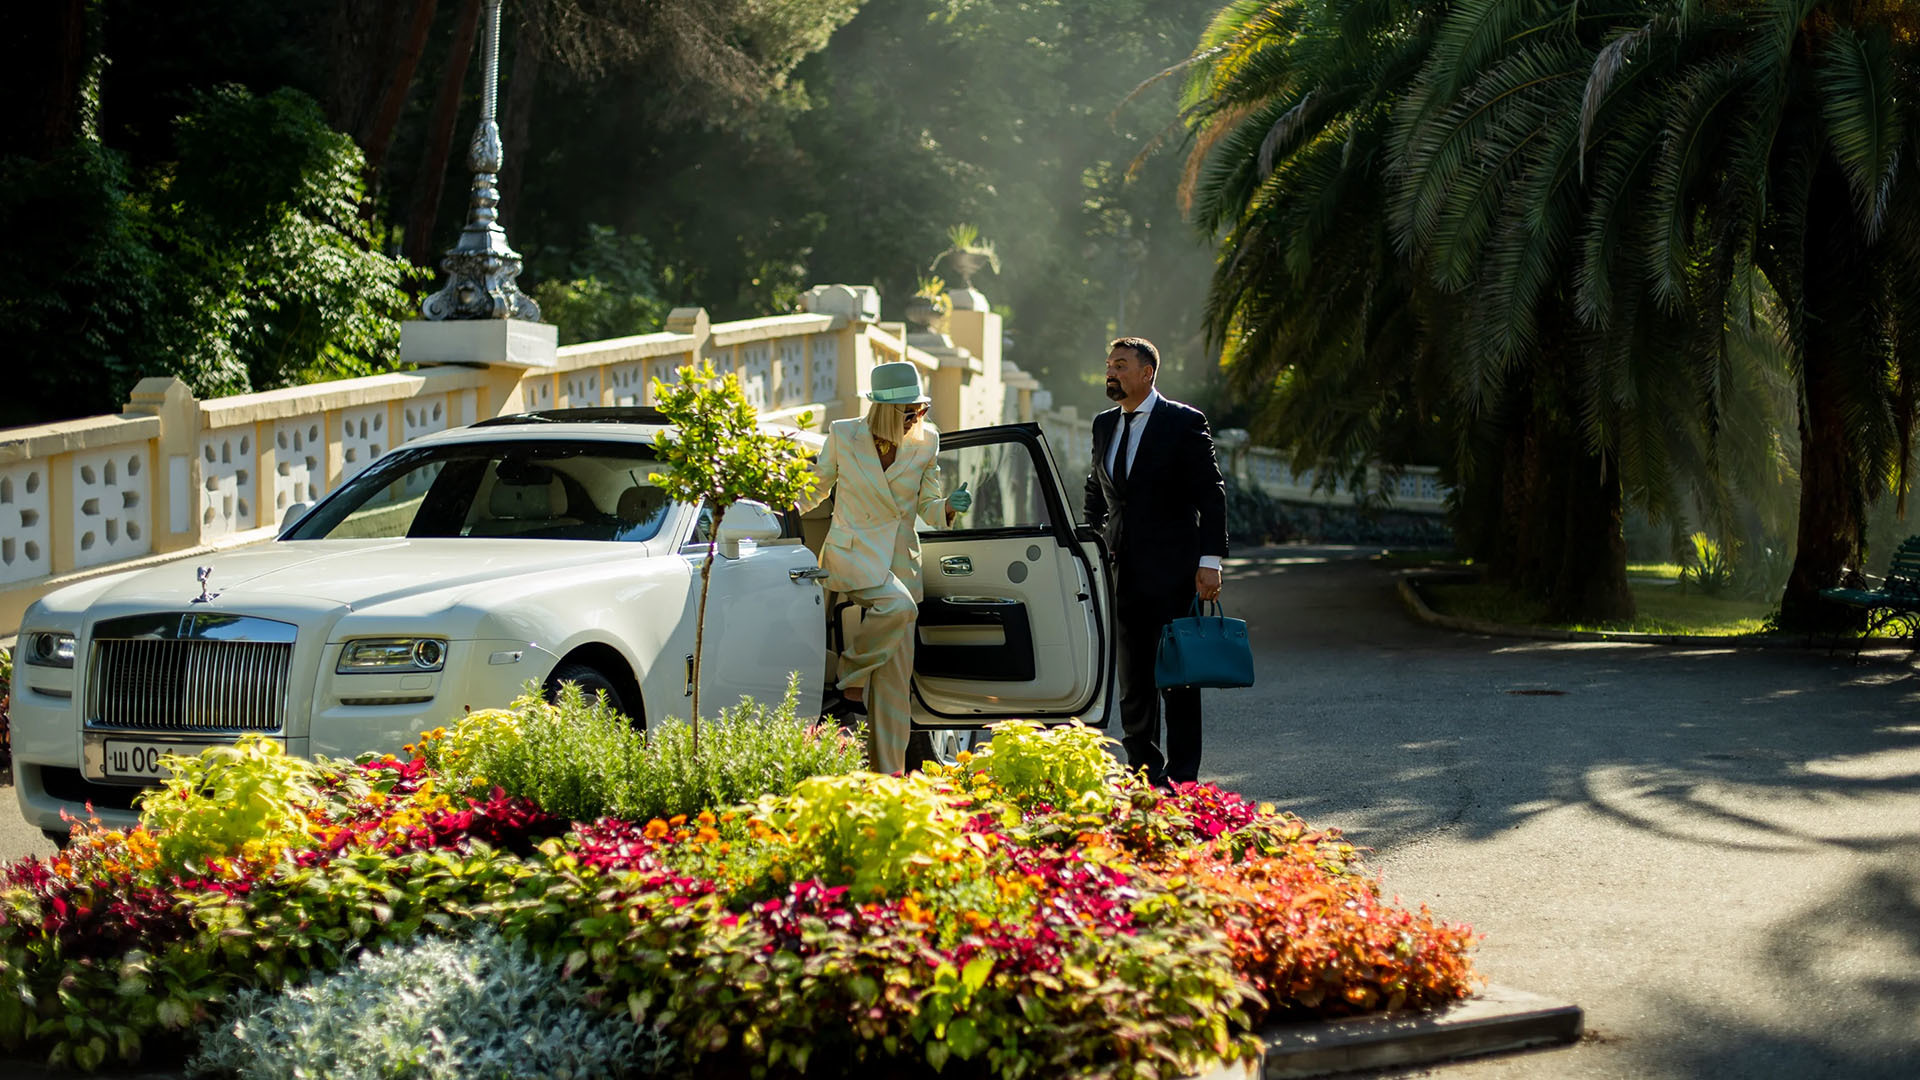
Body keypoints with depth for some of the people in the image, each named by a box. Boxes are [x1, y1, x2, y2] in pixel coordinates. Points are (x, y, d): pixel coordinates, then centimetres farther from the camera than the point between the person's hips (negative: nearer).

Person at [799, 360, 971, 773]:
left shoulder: (926, 443, 3)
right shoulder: (844, 436, -4)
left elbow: (926, 508, 9)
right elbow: (814, 489, 9)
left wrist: (949, 507, -12)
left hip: (900, 560, 4)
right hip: (853, 552, -4)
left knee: (896, 677, 0)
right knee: (899, 606, -34)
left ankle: (889, 773, 3)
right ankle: (851, 678, -10)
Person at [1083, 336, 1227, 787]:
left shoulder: (1184, 423, -6)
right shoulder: (1104, 425, 12)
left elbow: (1211, 495, -8)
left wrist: (1210, 561, -15)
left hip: (1172, 572, -6)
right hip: (1122, 572, 6)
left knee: (1177, 678, -3)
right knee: (1132, 681, 9)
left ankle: (1181, 778, 0)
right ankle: (1144, 771, 18)